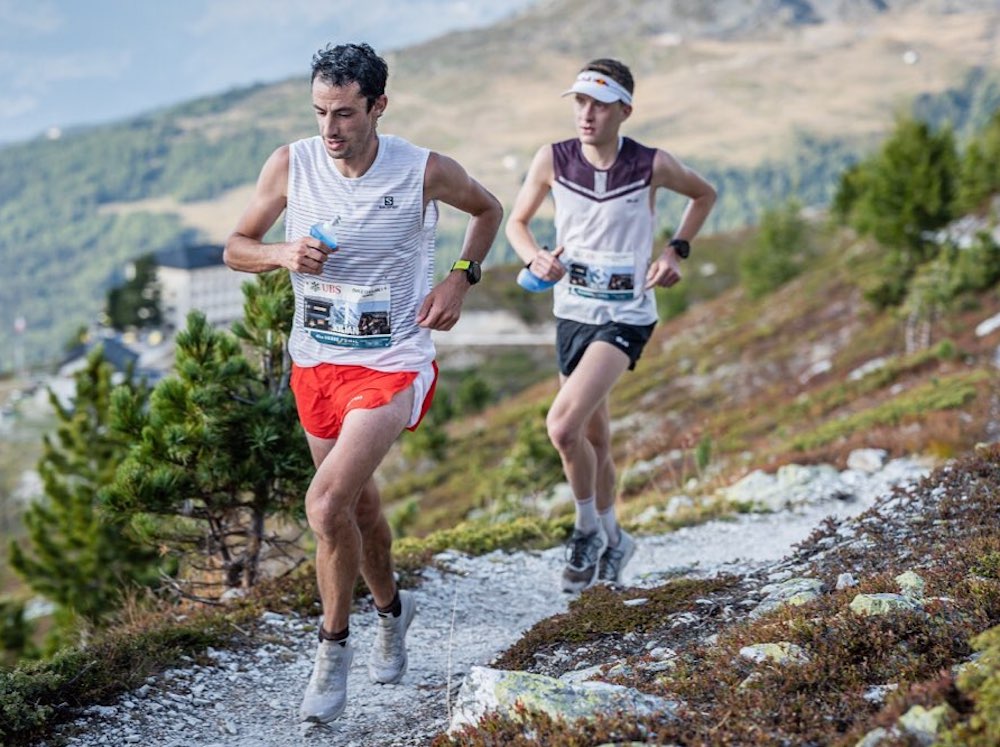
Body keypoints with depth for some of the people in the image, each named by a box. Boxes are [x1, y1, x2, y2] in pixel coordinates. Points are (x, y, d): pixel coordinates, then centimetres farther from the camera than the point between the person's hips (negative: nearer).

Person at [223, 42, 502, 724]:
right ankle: (392, 608, 46)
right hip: (315, 363, 4)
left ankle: (334, 647, 1)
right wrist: (283, 254, -18)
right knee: (359, 504, 18)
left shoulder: (425, 171, -12)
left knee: (326, 504, -20)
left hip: (392, 366, -4)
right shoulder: (290, 165, -7)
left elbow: (488, 210, 9)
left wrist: (461, 279, -4)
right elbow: (236, 248, 3)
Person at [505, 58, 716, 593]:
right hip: (571, 312, 4)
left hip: (624, 318, -4)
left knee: (563, 426, -22)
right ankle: (611, 538, 39)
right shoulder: (552, 160, -7)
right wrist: (535, 258, -14)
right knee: (593, 438, 16)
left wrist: (675, 252, -3)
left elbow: (704, 195, 9)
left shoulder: (652, 166, -12)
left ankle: (588, 529, 3)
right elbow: (516, 221, 6)